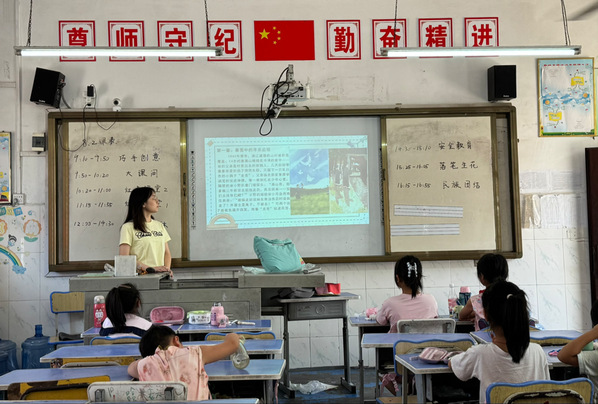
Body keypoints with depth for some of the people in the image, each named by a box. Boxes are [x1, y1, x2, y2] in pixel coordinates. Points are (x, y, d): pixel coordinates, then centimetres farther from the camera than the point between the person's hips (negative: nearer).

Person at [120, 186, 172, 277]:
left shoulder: (159, 226, 19)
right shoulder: (128, 227, 0)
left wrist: (167, 269, 0)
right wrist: (151, 268, -14)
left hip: (159, 276, 5)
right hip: (140, 276, -4)